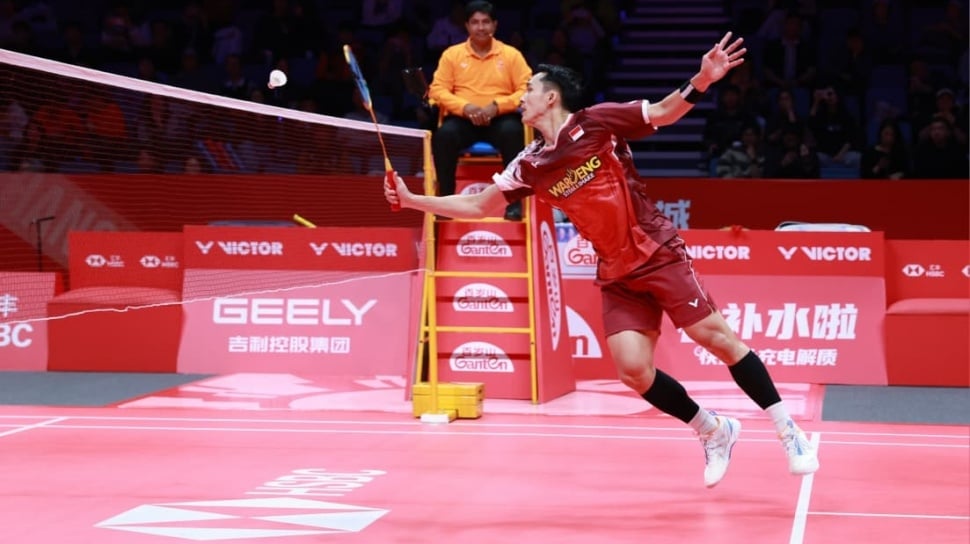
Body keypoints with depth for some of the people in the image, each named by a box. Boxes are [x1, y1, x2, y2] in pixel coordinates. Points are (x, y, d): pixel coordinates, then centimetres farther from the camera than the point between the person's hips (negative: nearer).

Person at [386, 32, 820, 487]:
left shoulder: (597, 122, -8)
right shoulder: (530, 165, 5)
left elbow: (665, 112, -7)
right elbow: (477, 206, 12)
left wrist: (701, 81, -26)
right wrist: (412, 200, 6)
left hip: (659, 254, -4)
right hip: (617, 277, 5)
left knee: (715, 336, -9)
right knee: (633, 369, -9)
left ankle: (787, 429, 2)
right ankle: (714, 432, 11)